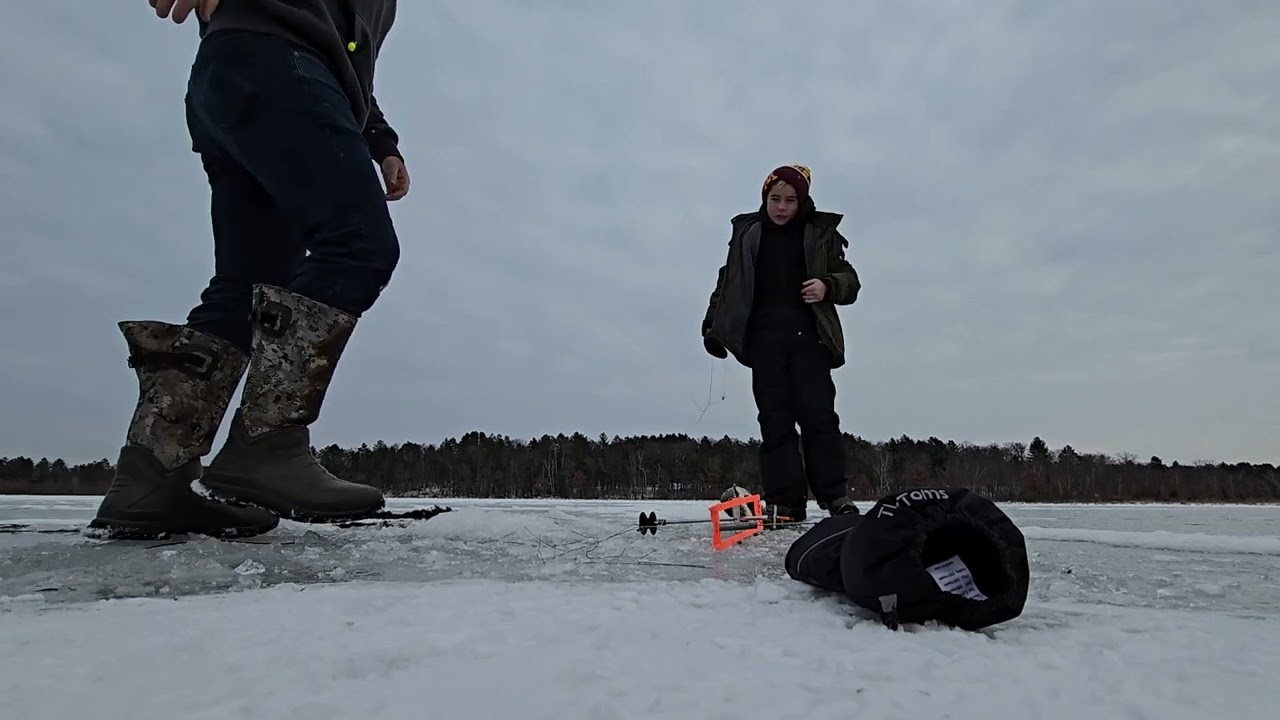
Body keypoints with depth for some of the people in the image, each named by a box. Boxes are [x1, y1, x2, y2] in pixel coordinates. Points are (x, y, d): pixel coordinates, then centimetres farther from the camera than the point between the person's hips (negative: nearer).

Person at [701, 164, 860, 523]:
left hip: (808, 335, -1)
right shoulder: (747, 232, 14)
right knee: (775, 419, -2)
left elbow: (849, 280, 9)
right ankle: (784, 502, 0)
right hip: (763, 338, 1)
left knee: (818, 414, -8)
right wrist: (713, 326, 8)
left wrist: (827, 286, -13)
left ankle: (834, 494, 1)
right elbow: (727, 284, 16)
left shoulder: (821, 232, 10)